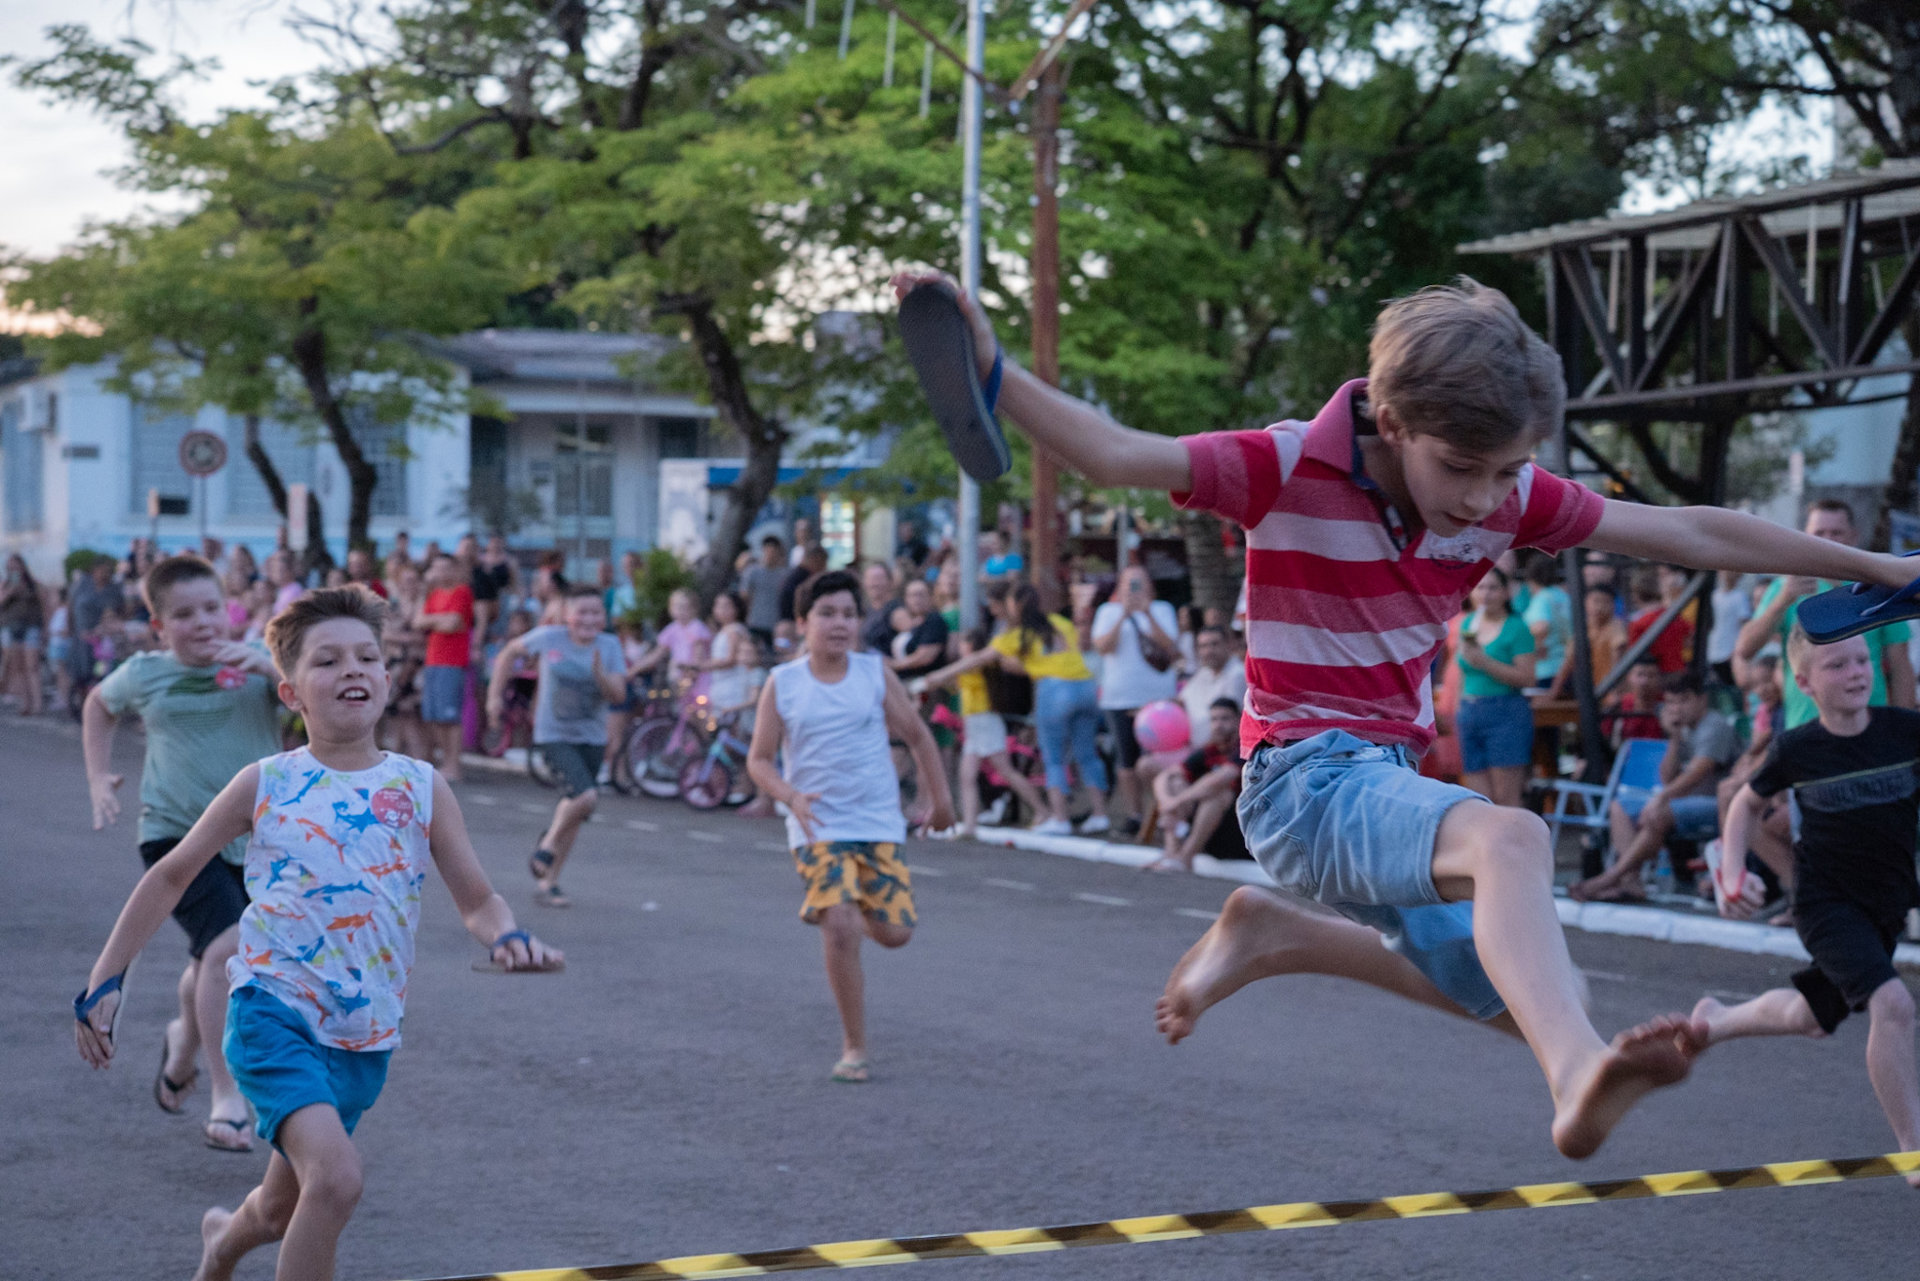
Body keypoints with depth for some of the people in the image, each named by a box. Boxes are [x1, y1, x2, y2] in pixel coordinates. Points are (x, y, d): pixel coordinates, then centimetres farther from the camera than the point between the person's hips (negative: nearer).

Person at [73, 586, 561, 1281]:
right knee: (336, 1178, -27)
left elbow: (476, 899, 6)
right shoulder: (266, 784, -3)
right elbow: (173, 874, 7)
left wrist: (509, 938, -18)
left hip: (364, 1036, 4)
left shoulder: (420, 788, 1)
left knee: (284, 1210, 19)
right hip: (274, 1009, -4)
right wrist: (104, 979, 4)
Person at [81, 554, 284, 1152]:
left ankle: (183, 1041, 52)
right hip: (178, 834, -2)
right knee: (228, 946, -23)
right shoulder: (145, 674, -1)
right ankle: (225, 1097, -14)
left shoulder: (258, 662, -4)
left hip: (257, 839, 2)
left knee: (213, 963, 18)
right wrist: (99, 777, 13)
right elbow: (99, 706, 21)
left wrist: (266, 665, -33)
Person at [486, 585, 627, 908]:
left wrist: (599, 674, -27)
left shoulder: (609, 646, -2)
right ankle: (547, 845, 1)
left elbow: (618, 695, -8)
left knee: (574, 814, 8)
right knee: (585, 796, -24)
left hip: (592, 738, 4)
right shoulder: (549, 638, -7)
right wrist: (495, 694, 7)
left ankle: (548, 882, 21)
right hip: (554, 735, -4)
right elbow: (510, 652, 9)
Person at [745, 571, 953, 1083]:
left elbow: (917, 737, 13)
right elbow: (759, 759, 2)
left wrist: (940, 799, 17)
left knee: (894, 932, -2)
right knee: (838, 931, -17)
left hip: (880, 824, 2)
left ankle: (858, 912, 36)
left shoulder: (875, 674, 1)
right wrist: (791, 797, -16)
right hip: (818, 829, -2)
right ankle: (854, 1048, -4)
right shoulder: (782, 684, -1)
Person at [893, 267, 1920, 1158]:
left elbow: (1690, 533, 7)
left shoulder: (1506, 494, -1)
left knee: (1517, 996, 15)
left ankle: (1275, 936, 24)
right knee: (1512, 838, -35)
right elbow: (1113, 456, -27)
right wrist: (990, 371, -44)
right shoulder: (1289, 469, -16)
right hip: (1306, 780, -8)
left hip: (1393, 777, 8)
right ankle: (1579, 1081, -59)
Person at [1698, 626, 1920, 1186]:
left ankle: (1718, 1019, 49)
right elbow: (1748, 803, 7)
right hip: (1825, 902, -4)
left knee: (1813, 1017, 20)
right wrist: (1731, 874, -2)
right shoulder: (1796, 749, -11)